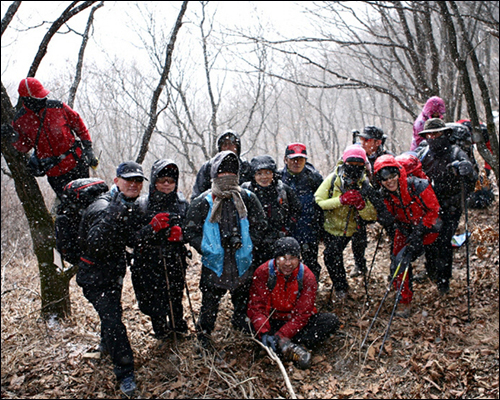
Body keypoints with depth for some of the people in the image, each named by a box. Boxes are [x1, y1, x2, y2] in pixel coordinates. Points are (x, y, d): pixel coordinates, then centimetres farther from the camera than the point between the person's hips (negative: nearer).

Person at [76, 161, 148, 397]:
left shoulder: (131, 207, 0)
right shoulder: (102, 207, -26)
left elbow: (133, 242, 3)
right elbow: (95, 244, -40)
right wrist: (113, 216, -47)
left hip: (115, 270, 8)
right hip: (95, 275, -8)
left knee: (112, 312, 25)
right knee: (112, 319, -13)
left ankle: (107, 345, 54)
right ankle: (125, 374, -2)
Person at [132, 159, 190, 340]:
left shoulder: (182, 203, 3)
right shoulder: (144, 204, -4)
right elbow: (135, 235, -8)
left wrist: (180, 232, -12)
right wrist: (153, 227, -25)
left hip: (175, 259, 2)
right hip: (150, 260, -1)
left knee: (176, 294, 10)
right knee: (155, 297, 6)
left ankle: (178, 325, 38)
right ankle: (160, 330, 33)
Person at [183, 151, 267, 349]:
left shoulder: (247, 198, 1)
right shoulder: (202, 202, -6)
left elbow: (259, 225, 7)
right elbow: (191, 232, -2)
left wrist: (246, 243, -5)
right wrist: (207, 249, -13)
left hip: (242, 263, 2)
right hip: (214, 263, -2)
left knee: (243, 300, 18)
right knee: (209, 304, 9)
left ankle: (241, 325, 42)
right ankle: (204, 334, 32)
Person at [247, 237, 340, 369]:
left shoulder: (307, 277, -14)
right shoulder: (263, 272, -14)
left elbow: (302, 314, -18)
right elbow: (256, 306, -16)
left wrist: (280, 336, -31)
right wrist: (264, 333, -33)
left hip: (296, 324, 1)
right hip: (272, 321, 0)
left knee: (331, 320, -22)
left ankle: (285, 345, -28)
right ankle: (291, 348, -34)